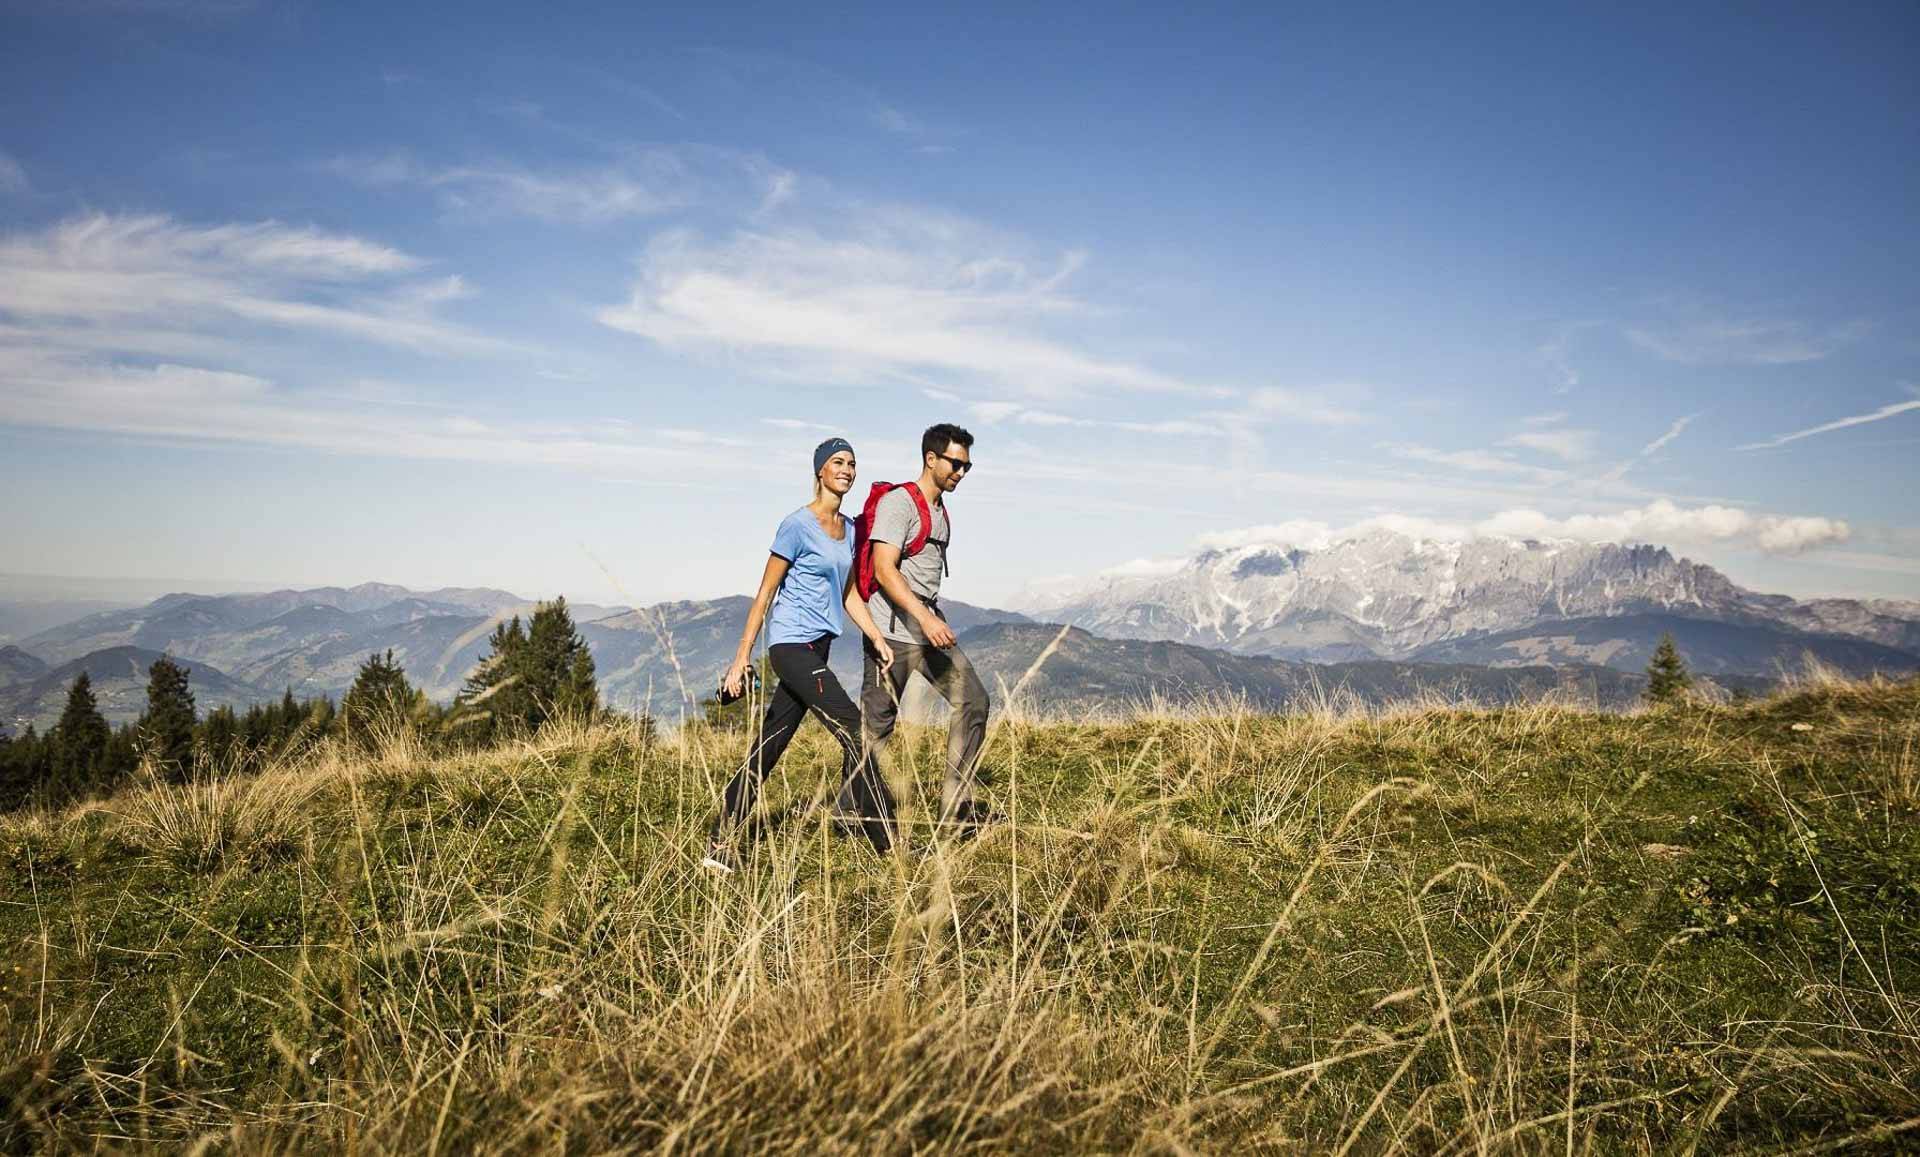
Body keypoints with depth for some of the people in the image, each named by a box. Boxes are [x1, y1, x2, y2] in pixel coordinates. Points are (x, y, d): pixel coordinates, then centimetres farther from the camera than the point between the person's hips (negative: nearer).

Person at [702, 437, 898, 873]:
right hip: (793, 645, -8)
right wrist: (742, 656, -8)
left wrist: (878, 639, 7)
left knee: (767, 750, 9)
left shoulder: (848, 527, 14)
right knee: (854, 733, -10)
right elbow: (766, 592, -8)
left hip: (816, 649, 8)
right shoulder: (797, 525, -9)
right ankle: (886, 844, -3)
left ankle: (719, 846, 16)